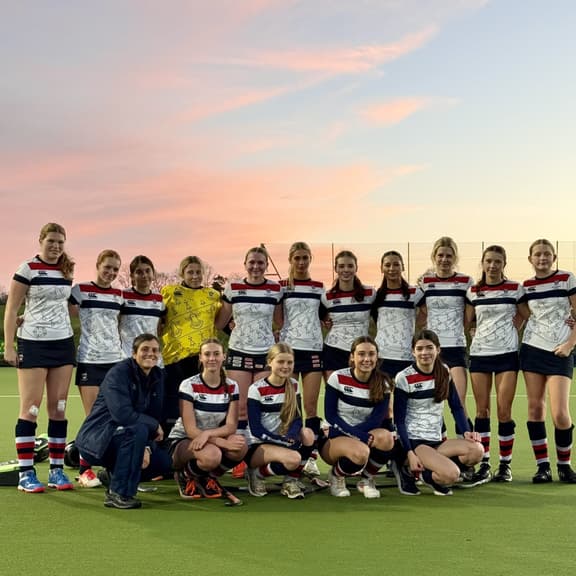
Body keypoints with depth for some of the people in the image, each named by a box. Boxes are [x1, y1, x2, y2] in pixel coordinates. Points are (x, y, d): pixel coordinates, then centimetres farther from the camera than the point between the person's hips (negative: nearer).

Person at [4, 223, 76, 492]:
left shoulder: (67, 270, 9)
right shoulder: (27, 268, -6)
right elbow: (11, 309, -5)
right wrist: (9, 346, -10)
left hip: (63, 344, 5)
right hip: (33, 344, -5)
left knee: (58, 408, 5)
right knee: (30, 408, -2)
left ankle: (57, 470, 12)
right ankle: (26, 474, 3)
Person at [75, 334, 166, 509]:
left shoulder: (157, 377, 5)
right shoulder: (119, 373, -17)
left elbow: (155, 415, 3)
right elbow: (122, 414, -29)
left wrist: (147, 447, -14)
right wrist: (155, 426, -18)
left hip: (123, 438, 7)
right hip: (95, 440, -7)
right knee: (138, 430, -33)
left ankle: (114, 473, 15)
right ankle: (118, 494, -22)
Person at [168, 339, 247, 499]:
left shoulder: (231, 387, -3)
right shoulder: (188, 385, -15)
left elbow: (231, 426, -8)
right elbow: (190, 430, -20)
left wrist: (208, 433, -29)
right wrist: (223, 442, -33)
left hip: (213, 439, 4)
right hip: (182, 441, -4)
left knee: (241, 447, -29)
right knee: (212, 455, -38)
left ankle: (208, 478, 0)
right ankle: (185, 477, -3)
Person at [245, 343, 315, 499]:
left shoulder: (293, 386, 5)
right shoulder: (256, 389, -11)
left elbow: (297, 419, -2)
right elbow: (256, 429, -15)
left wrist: (291, 436, -24)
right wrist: (282, 440, -27)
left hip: (283, 442, 5)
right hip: (257, 446, -5)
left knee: (307, 433, -26)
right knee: (293, 458, -32)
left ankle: (291, 481, -8)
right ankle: (257, 474, -4)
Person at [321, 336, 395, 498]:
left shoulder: (383, 383, -3)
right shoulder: (338, 378, -10)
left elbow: (376, 419, -11)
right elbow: (330, 415, -13)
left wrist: (353, 432, -26)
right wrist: (356, 434, -27)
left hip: (365, 437, 3)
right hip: (333, 440, -3)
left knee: (386, 438, -31)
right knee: (360, 451, -37)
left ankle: (366, 479, -2)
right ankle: (336, 476, -1)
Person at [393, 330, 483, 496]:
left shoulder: (444, 372, 6)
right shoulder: (404, 378, -9)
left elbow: (456, 407, 11)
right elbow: (399, 420, -9)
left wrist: (466, 432, -8)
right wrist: (409, 453, -18)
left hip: (436, 440, 6)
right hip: (413, 441, -6)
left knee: (477, 450, -22)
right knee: (451, 475, -29)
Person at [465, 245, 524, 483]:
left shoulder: (515, 289, 1)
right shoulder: (473, 291, 6)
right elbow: (467, 321, 10)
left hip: (507, 353, -2)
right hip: (479, 353, 2)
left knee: (504, 410, -3)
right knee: (482, 409, 3)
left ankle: (505, 464, 7)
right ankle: (484, 464, 9)